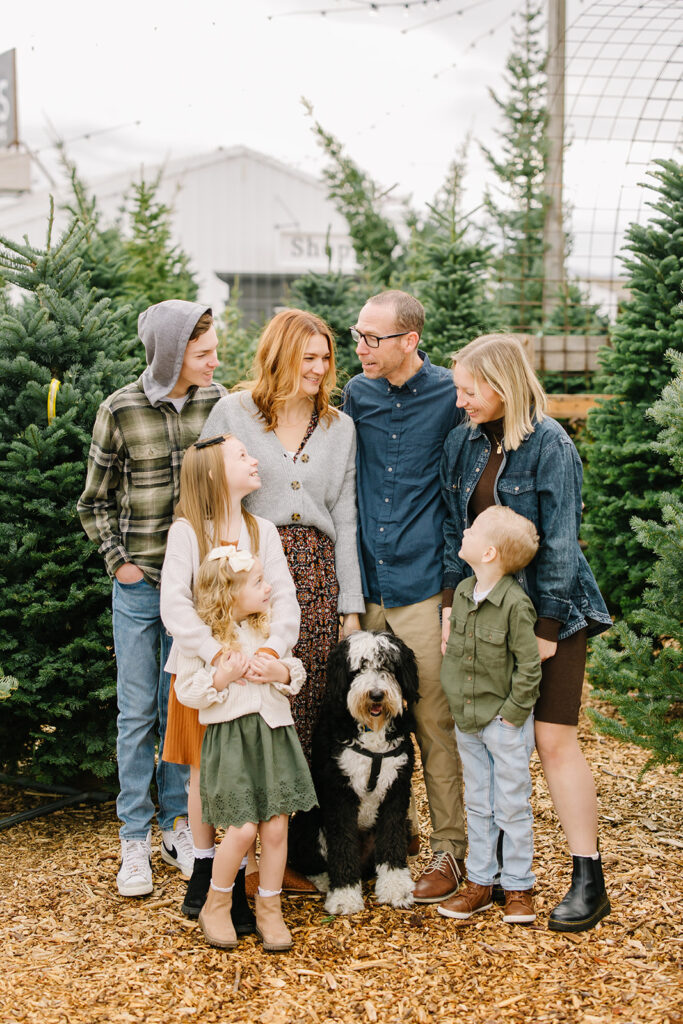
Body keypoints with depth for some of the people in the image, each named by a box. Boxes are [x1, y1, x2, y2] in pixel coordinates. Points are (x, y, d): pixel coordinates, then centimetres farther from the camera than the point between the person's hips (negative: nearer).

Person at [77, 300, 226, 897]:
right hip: (141, 584, -2)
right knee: (138, 712, 4)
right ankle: (135, 840, 14)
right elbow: (95, 501, 4)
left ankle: (177, 826, 24)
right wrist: (118, 560, -3)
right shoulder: (121, 411, -7)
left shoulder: (216, 402, 0)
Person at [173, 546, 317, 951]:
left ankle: (270, 909, 19)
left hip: (274, 733, 5)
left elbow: (297, 674, 15)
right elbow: (187, 692, -6)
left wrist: (278, 671, -7)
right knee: (243, 829, -10)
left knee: (276, 826, 2)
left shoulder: (269, 628, 10)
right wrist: (225, 675, -19)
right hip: (231, 738, -5)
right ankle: (216, 907, 14)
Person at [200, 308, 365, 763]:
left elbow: (345, 520, 13)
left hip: (317, 574, 3)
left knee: (314, 702, 0)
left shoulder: (340, 427, 13)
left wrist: (351, 605, 9)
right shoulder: (232, 413, 3)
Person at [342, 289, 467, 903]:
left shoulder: (451, 396, -4)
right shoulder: (357, 394, 8)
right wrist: (351, 582, 15)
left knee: (435, 723, 1)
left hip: (424, 583, -4)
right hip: (367, 584, 4)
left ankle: (451, 849, 13)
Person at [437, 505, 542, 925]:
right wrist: (455, 699, 12)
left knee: (512, 808, 4)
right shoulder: (463, 592, 3)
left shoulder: (515, 603, -20)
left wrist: (513, 712, -15)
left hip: (505, 723, -7)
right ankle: (480, 883, 24)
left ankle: (519, 887, 15)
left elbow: (529, 666, -16)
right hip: (467, 720, 7)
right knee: (478, 806, 14)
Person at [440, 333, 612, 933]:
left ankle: (589, 881, 2)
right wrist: (451, 603, 0)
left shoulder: (550, 445, -12)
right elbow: (454, 528, 9)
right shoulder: (463, 443, 5)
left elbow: (559, 542, -13)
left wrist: (548, 626, -14)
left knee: (554, 740, -6)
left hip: (548, 610, -5)